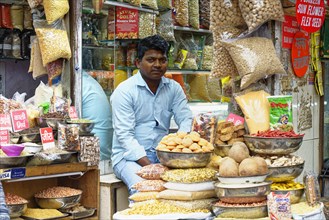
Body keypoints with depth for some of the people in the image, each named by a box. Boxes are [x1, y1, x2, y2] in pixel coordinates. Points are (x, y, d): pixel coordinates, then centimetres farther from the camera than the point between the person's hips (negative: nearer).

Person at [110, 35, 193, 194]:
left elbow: (186, 120, 4)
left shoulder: (173, 88, 9)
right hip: (129, 156, -5)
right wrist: (149, 166, -26)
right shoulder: (124, 91, -8)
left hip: (163, 155, 5)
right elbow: (125, 135, -14)